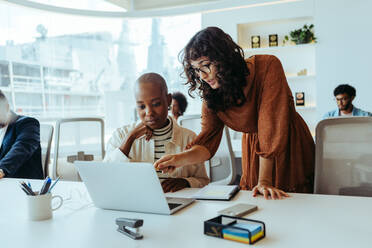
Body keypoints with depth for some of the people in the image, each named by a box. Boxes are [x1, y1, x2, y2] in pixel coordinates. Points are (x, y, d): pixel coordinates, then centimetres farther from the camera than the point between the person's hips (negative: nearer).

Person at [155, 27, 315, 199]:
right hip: (253, 148, 3)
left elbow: (271, 125, -29)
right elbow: (208, 142, -12)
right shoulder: (211, 94, -10)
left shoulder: (267, 67, -26)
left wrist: (265, 181, -32)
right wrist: (181, 158, -34)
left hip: (290, 145, -3)